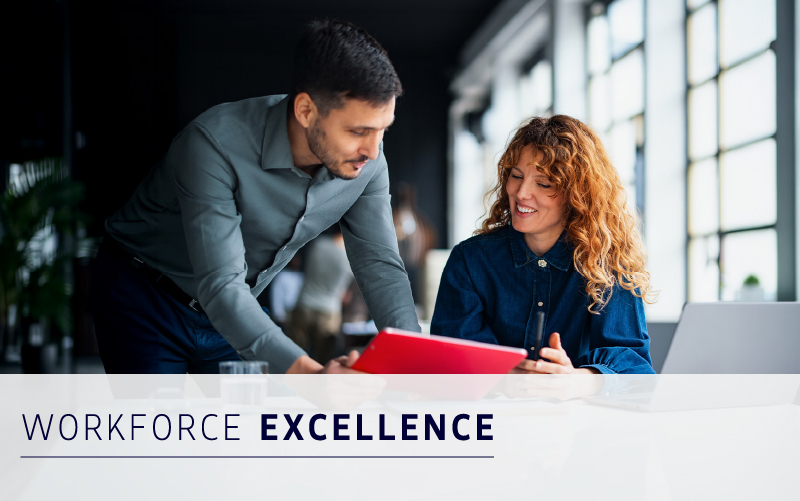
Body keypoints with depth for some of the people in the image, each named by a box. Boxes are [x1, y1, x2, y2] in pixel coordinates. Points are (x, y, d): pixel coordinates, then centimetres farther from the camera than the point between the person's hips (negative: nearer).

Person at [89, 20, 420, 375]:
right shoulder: (216, 143, -35)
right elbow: (220, 286, -41)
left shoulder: (366, 161, -16)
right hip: (143, 301, -5)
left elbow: (380, 265, -12)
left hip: (237, 315, 5)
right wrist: (308, 374, -56)